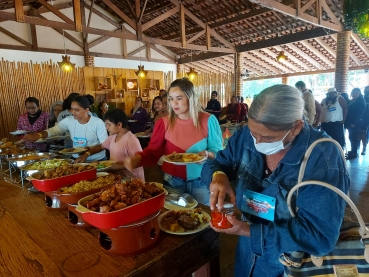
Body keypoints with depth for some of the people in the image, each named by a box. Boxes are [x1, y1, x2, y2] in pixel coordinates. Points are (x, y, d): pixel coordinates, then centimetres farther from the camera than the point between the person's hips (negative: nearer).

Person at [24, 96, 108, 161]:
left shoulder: (98, 122, -13)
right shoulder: (69, 120, -1)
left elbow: (105, 143, -13)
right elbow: (54, 130, -8)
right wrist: (39, 135, -26)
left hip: (97, 160, -3)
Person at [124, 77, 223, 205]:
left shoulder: (208, 120, -9)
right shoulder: (164, 123, -6)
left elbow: (218, 151, -3)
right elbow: (152, 152, -6)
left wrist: (207, 154, -24)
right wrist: (137, 158, -25)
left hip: (200, 182, 0)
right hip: (173, 182, 1)